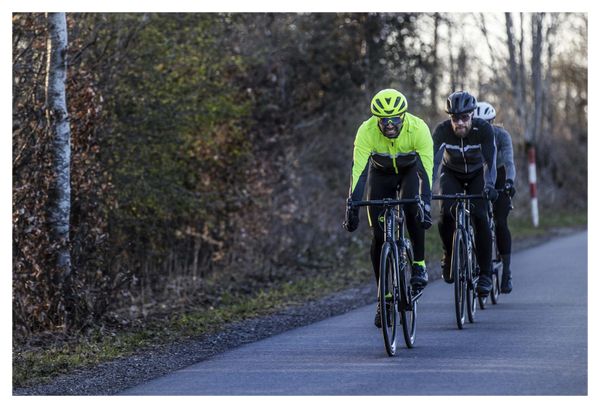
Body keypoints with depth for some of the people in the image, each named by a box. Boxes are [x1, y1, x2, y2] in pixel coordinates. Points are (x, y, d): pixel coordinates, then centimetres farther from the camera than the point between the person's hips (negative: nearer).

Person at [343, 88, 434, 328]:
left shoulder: (418, 129, -33)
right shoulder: (367, 131, -31)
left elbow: (427, 169, -38)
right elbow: (358, 169, -35)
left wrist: (426, 205, -49)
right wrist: (352, 207, -44)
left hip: (411, 169, -1)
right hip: (381, 173, 1)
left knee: (413, 208, -33)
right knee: (379, 236, -8)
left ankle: (419, 264, -14)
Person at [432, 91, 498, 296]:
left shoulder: (484, 129, -29)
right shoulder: (442, 130, -28)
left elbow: (490, 160, -38)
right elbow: (433, 160, -37)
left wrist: (489, 185, -54)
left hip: (477, 174, -1)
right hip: (451, 173, 1)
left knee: (480, 216, -21)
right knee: (446, 213, -24)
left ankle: (485, 274, -13)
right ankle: (449, 256, 3)